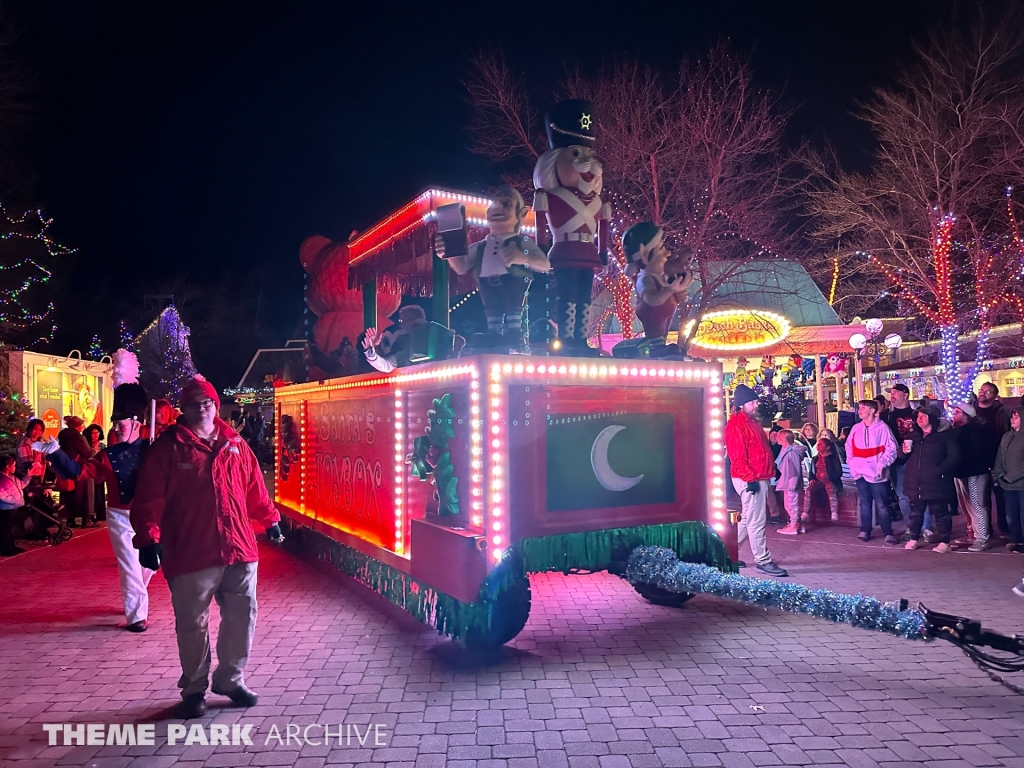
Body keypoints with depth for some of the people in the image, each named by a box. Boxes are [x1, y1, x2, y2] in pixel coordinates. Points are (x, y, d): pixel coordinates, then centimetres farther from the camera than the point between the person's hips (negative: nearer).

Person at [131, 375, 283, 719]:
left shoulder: (234, 444, 9)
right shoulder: (167, 447, -3)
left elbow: (254, 487, 16)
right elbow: (149, 499, -7)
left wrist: (269, 519, 20)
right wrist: (149, 539, -16)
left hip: (238, 548, 4)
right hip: (191, 554, -4)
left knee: (241, 617, 12)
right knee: (192, 625, 8)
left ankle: (231, 679, 31)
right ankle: (194, 689, 27)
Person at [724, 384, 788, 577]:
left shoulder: (750, 421, 17)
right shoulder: (736, 424, -15)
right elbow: (737, 456, -20)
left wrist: (769, 472, 19)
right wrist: (750, 478, -22)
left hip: (759, 478, 11)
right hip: (750, 480, -11)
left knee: (748, 519, 16)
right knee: (756, 521, -4)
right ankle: (763, 561, 3)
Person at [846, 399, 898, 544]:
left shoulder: (881, 427, -8)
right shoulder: (856, 428, 8)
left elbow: (891, 448, -9)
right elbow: (849, 446, 18)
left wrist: (882, 464, -12)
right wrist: (851, 462, 8)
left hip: (877, 473, -5)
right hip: (860, 472, 5)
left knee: (881, 505, 0)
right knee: (865, 504, 12)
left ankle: (888, 533, 8)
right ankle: (865, 531, 20)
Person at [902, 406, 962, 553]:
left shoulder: (945, 435, -4)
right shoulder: (914, 435, 14)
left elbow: (954, 457, -10)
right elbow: (903, 456, 22)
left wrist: (939, 470, -17)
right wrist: (903, 450, -1)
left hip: (935, 483, -5)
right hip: (915, 483, 5)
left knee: (940, 514, 3)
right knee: (915, 513, 13)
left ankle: (944, 542, 13)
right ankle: (914, 539, 24)